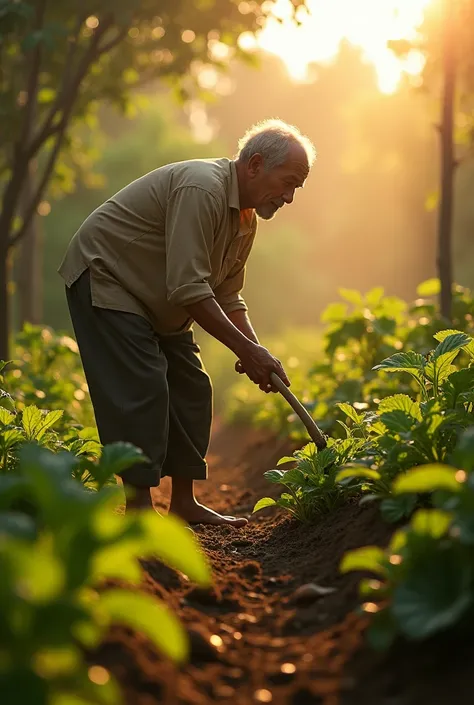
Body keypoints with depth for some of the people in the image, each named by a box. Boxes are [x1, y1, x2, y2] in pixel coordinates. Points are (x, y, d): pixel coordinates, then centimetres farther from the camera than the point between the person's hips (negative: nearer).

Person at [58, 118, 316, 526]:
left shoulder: (246, 217, 4)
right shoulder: (201, 189, -28)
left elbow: (227, 297, 9)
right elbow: (189, 290, -32)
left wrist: (256, 352, -6)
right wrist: (246, 350, -28)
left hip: (157, 302, 10)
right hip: (104, 278, -10)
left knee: (191, 389, 5)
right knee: (141, 388, -18)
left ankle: (184, 503, 12)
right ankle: (139, 509, -14)